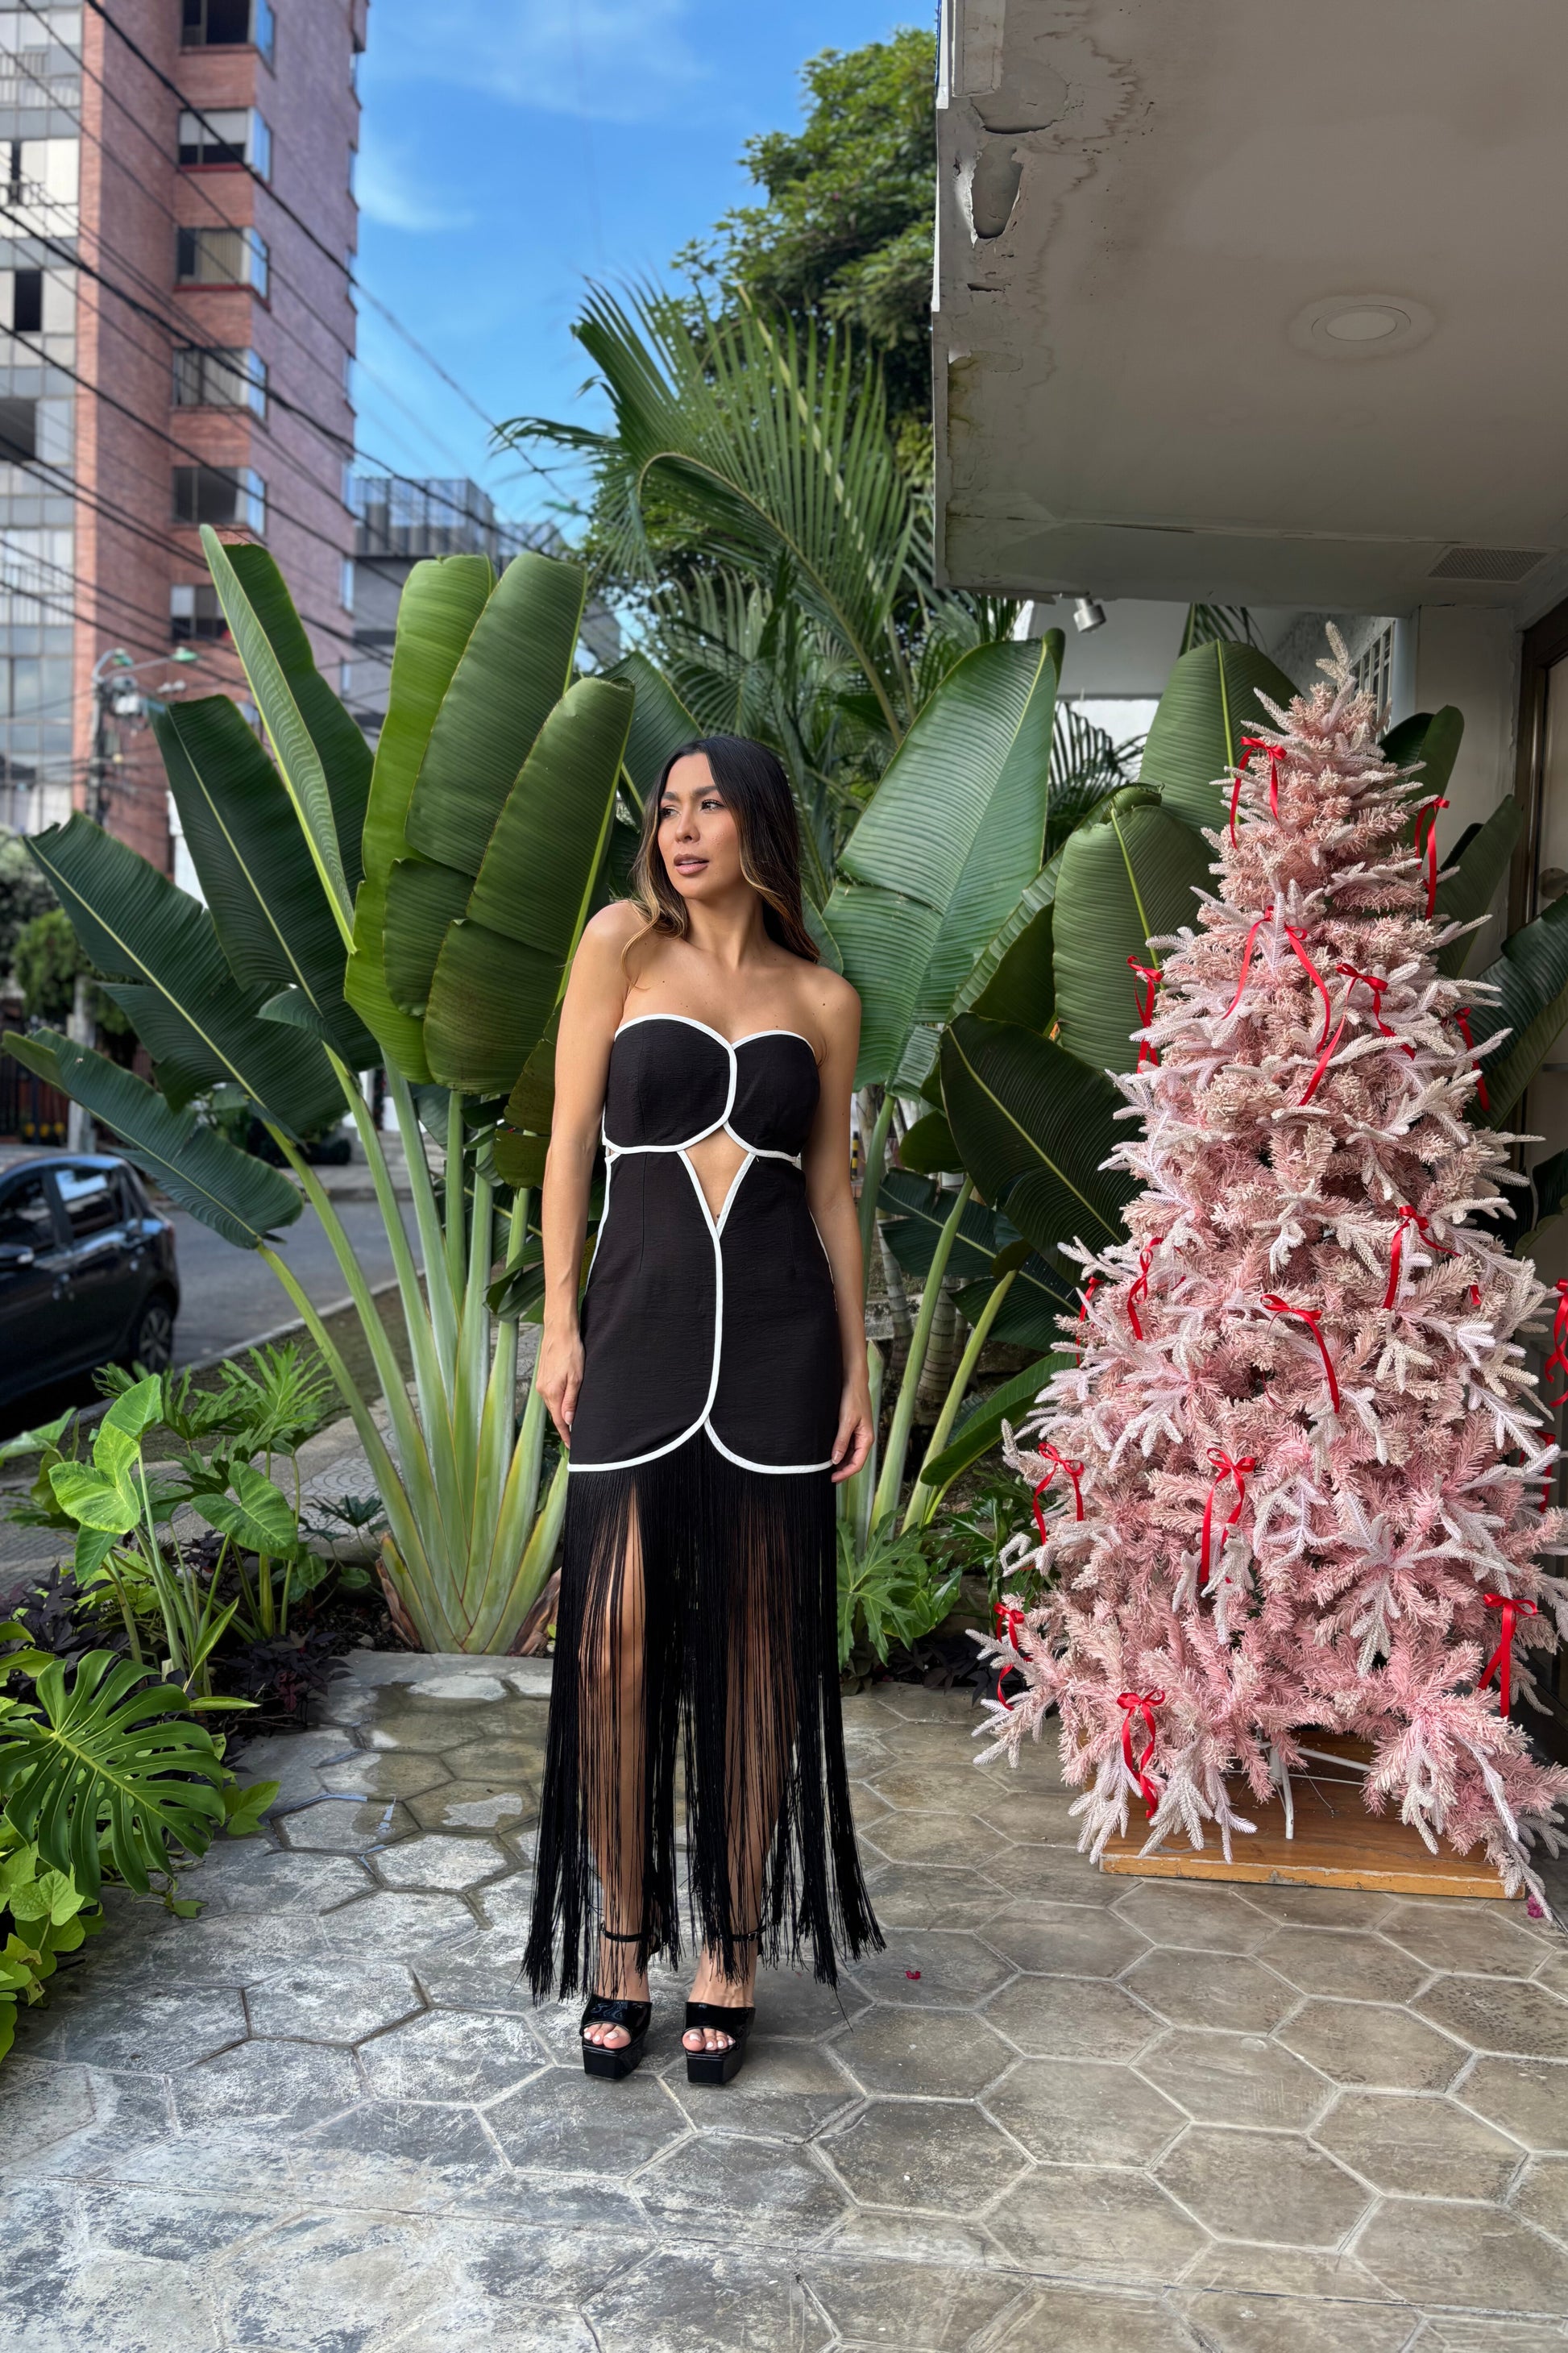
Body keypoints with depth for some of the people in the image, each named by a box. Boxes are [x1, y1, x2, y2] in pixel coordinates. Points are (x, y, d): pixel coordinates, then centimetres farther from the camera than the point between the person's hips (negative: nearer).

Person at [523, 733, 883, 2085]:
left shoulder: (823, 1001, 9)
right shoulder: (624, 945, 6)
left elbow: (831, 1189, 10)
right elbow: (572, 1138, 3)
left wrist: (857, 1367, 6)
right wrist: (560, 1319, -3)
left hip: (777, 1332, 1)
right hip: (640, 1321, -1)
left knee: (757, 1644, 6)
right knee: (617, 1634, -3)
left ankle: (731, 1956, 20)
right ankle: (620, 1947, 16)